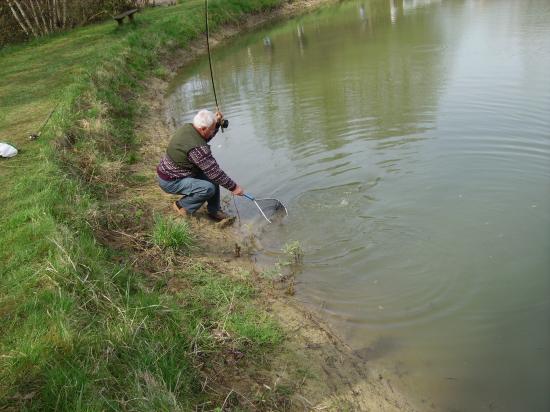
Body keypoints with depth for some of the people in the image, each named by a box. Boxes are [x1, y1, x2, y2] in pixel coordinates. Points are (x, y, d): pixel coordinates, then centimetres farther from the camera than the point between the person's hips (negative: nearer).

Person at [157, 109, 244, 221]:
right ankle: (182, 206, -1)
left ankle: (214, 210, 13)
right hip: (171, 182, -10)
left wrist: (217, 123, 6)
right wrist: (233, 187, -16)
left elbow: (206, 138, 20)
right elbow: (215, 172, -25)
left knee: (213, 176, 6)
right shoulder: (197, 148, -31)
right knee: (209, 188, -26)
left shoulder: (188, 127, -4)